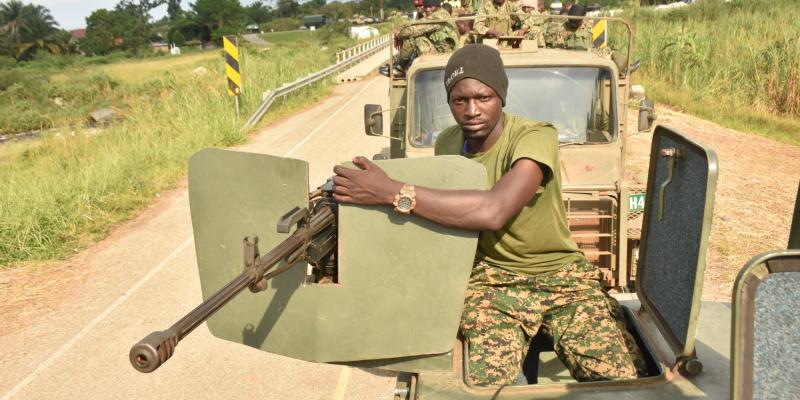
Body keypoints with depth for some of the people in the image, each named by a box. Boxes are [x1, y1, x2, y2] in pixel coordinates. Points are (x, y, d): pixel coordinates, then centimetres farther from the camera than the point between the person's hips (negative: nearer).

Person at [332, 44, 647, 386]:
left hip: (562, 276, -2)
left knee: (626, 380, -16)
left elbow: (493, 211, -37)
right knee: (487, 386, -20)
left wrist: (392, 192, -37)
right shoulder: (446, 145, 0)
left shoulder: (537, 136, -20)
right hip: (490, 280, 3)